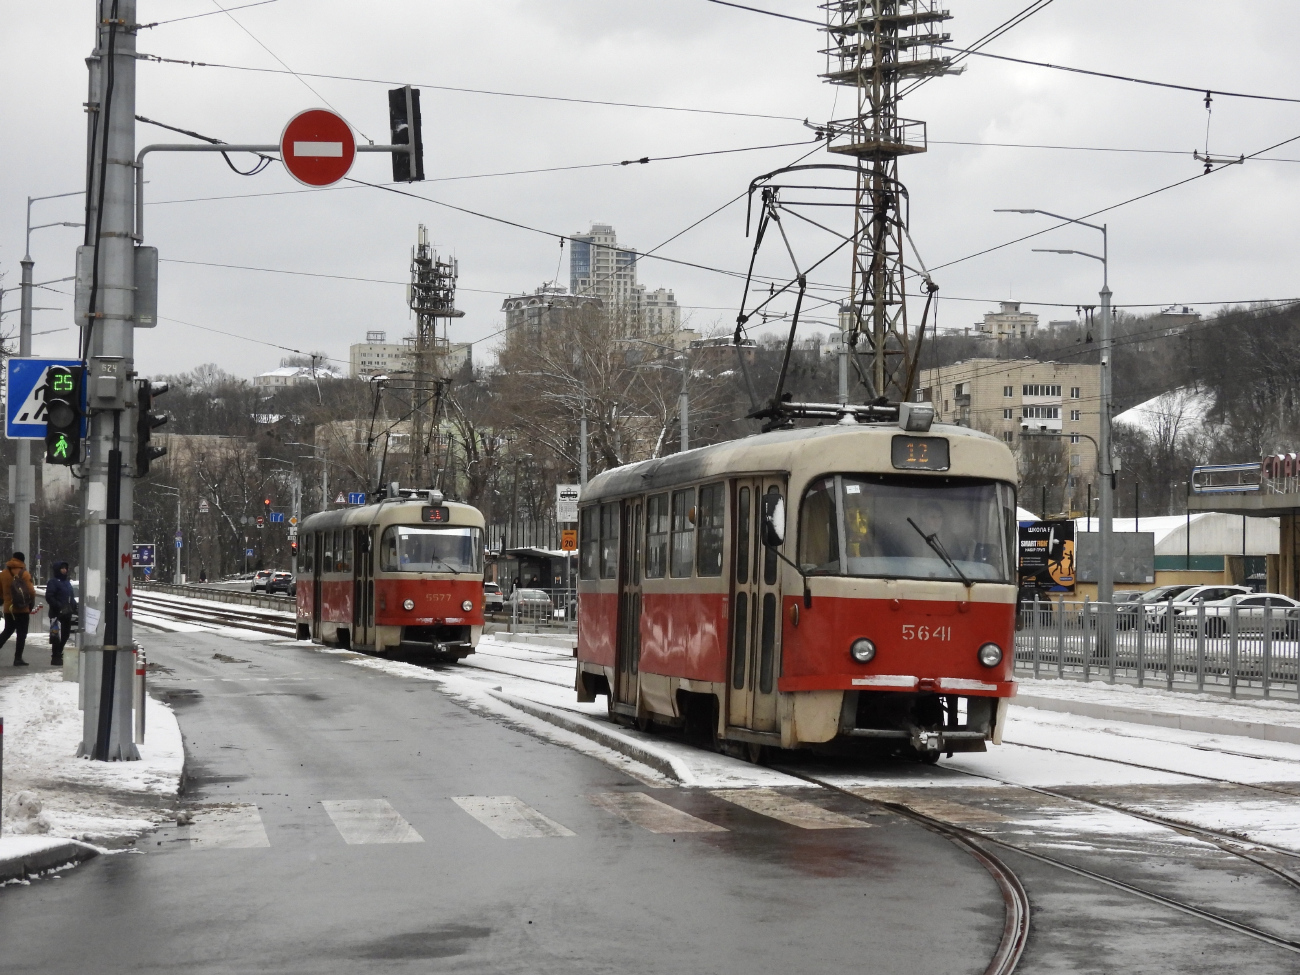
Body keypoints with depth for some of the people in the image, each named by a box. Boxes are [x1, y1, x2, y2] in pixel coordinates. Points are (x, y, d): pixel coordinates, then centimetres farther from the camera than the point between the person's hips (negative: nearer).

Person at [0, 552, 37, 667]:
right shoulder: (24, 573, -11)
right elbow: (31, 591, -15)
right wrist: (31, 604, 2)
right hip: (22, 610, -5)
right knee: (21, 634, 2)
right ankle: (18, 658, -2)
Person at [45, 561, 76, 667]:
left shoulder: (67, 582, 21)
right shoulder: (53, 582, -6)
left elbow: (72, 597, 26)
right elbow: (49, 597, -14)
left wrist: (74, 607, 9)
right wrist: (59, 607, -20)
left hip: (67, 614, 8)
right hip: (57, 614, -8)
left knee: (65, 635, 11)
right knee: (57, 636, -11)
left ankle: (58, 655, 20)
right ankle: (55, 658, -8)